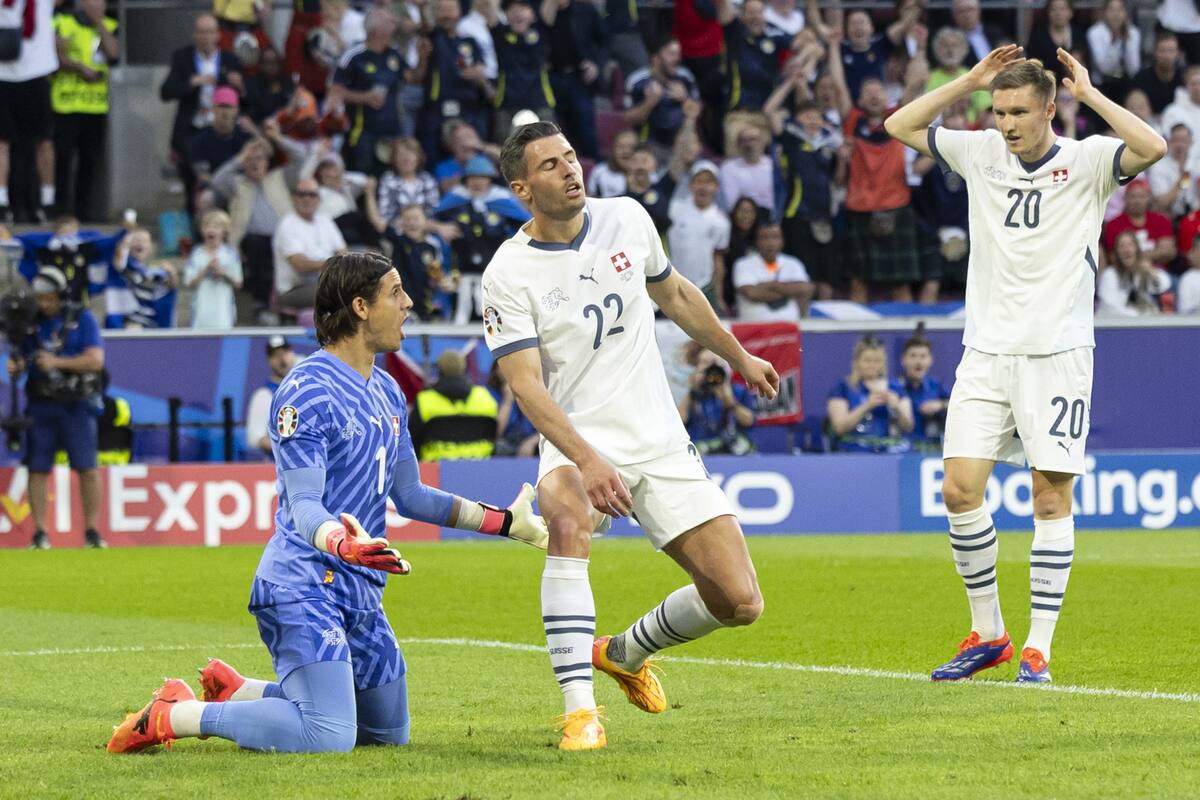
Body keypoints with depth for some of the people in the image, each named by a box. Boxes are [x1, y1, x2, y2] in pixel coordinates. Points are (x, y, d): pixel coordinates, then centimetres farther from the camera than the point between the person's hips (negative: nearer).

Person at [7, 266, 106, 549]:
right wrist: (13, 368, -16)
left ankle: (92, 531, -1)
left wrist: (57, 362, -19)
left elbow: (95, 360, -10)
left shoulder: (82, 319, -2)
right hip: (41, 405, 3)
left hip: (76, 405, -3)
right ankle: (40, 534, 3)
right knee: (37, 469, -1)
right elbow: (17, 360, 8)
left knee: (87, 469, -6)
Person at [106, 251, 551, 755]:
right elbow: (303, 505, -19)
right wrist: (342, 543, -40)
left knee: (387, 732, 17)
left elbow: (409, 495, 23)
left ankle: (236, 694, 26)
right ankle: (172, 717, -10)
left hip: (362, 594, 9)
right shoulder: (307, 391, -13)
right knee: (330, 737, -24)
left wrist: (505, 522, 21)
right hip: (303, 587, -9)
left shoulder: (387, 392, 15)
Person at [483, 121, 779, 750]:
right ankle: (579, 709, -38)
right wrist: (585, 459, -34)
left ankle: (626, 651, 26)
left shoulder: (627, 219, 2)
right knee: (568, 519, -40)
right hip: (577, 446, -4)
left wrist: (739, 358, 32)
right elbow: (525, 384, -20)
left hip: (663, 444, 4)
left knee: (739, 602, -5)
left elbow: (675, 296, 22)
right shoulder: (509, 274, -11)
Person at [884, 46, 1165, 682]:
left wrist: (1089, 93, -13)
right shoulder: (981, 154, 9)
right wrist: (970, 81, 5)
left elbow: (1152, 148, -21)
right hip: (986, 354, 4)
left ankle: (1038, 648, 0)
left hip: (1057, 353, -4)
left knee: (1052, 497, -4)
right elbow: (900, 126, 13)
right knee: (959, 489, -5)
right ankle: (987, 634, 9)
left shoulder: (1086, 161, -3)